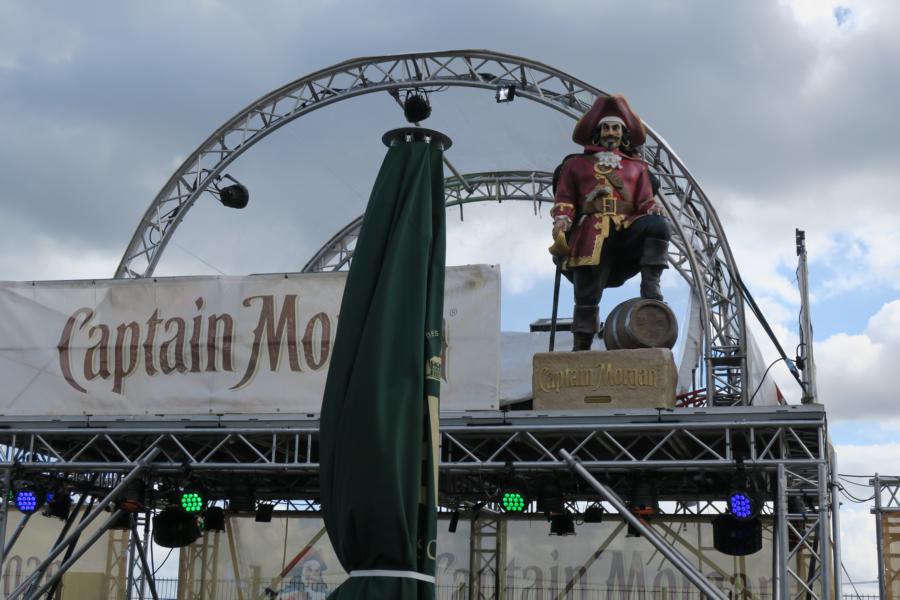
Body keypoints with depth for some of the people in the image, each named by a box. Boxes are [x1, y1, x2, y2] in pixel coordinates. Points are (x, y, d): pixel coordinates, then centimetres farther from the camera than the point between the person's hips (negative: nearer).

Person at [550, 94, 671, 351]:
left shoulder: (637, 167, 26)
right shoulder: (576, 164, 25)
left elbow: (645, 201, 15)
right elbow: (564, 200, 15)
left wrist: (654, 209, -10)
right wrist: (561, 221, -7)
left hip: (627, 228, 1)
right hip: (592, 234, -1)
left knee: (658, 225, -31)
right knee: (587, 294, -14)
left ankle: (650, 285, -33)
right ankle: (581, 346, -8)